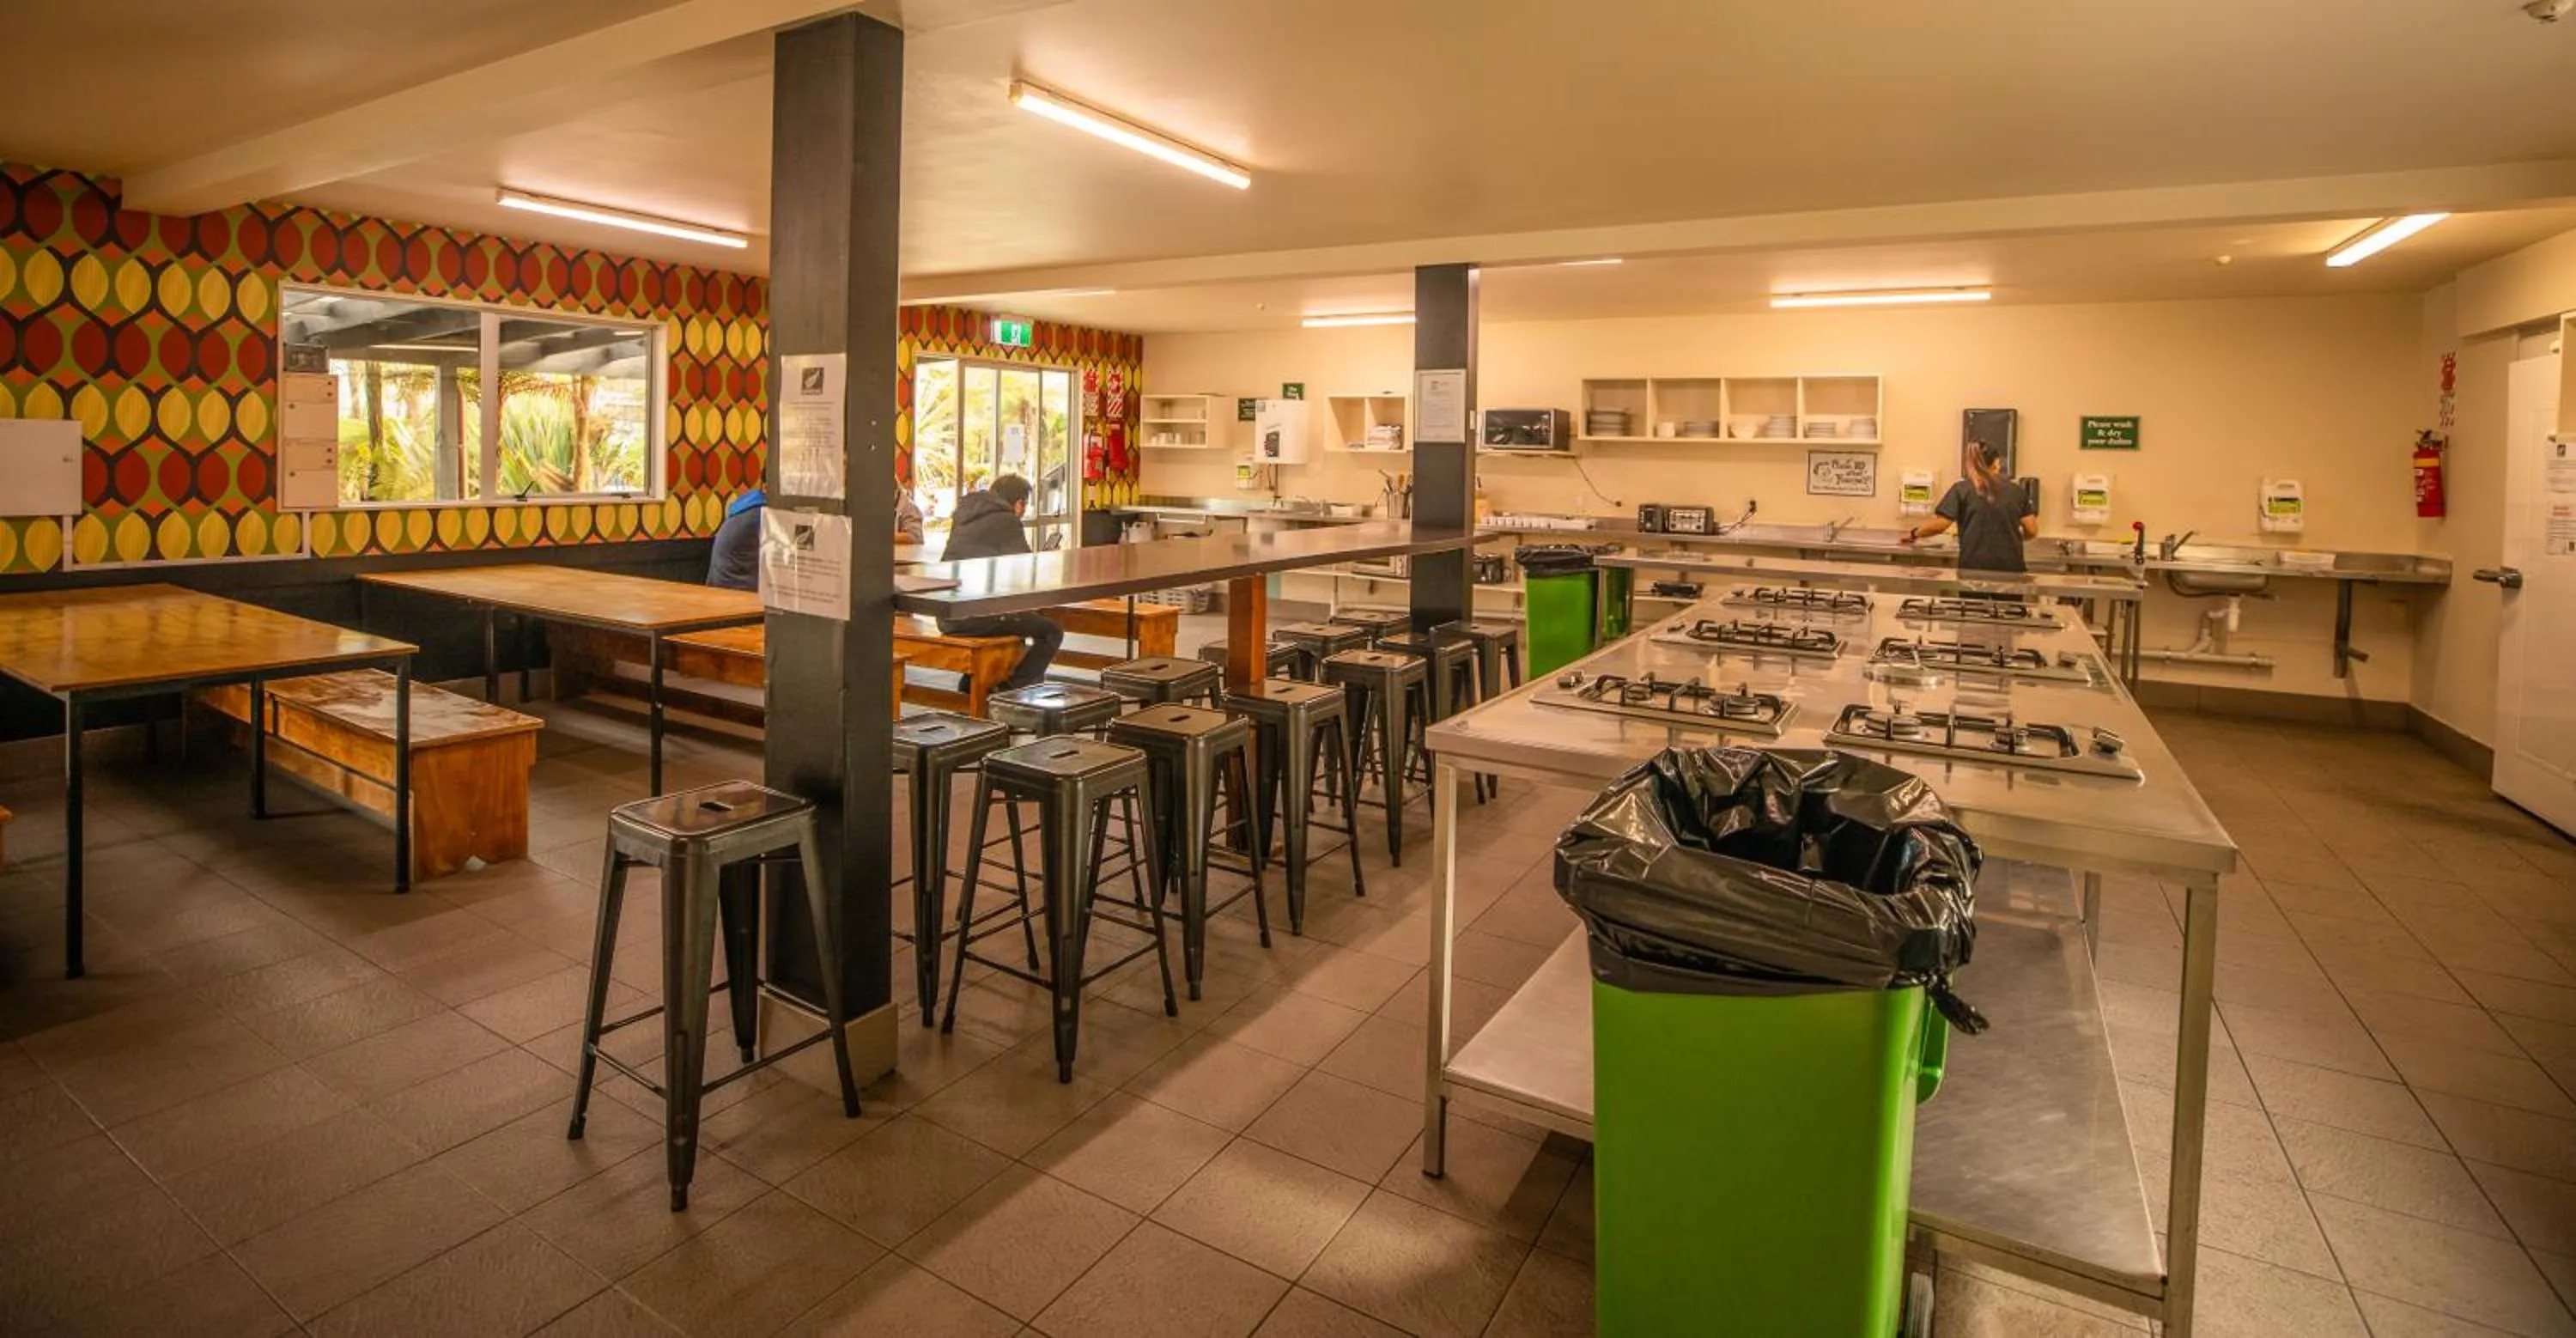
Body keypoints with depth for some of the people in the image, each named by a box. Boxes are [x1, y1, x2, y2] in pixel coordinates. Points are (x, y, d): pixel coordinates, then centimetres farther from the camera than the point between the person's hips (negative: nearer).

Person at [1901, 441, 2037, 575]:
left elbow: (1939, 525, -8)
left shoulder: (1962, 489, -1)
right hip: (2010, 566, 2)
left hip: (1974, 566, -2)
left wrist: (1913, 534, 9)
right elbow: (2031, 530, 8)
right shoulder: (2016, 491, 8)